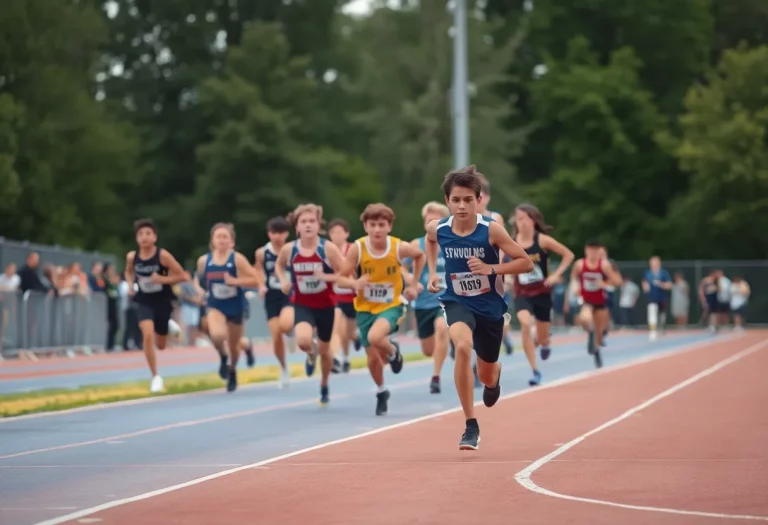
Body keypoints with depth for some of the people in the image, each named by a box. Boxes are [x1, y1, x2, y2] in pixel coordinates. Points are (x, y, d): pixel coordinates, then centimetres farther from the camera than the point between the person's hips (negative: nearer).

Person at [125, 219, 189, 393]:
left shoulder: (163, 255, -17)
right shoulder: (132, 257, -8)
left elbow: (182, 276, -12)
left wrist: (163, 279, -24)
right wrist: (131, 285, -3)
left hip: (162, 302, -1)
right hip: (143, 302, 1)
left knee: (161, 345, 12)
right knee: (148, 335, -24)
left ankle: (169, 328, 50)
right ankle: (155, 376, -11)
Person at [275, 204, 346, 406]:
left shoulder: (328, 248, -16)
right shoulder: (289, 249, -9)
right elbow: (279, 265, 13)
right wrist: (283, 281, -5)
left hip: (325, 305, 0)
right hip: (302, 304, 0)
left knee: (324, 350, 15)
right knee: (303, 341, -28)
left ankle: (324, 387, 42)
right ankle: (311, 355, 12)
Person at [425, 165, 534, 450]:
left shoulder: (491, 229, -20)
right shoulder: (437, 229, -11)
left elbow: (526, 263, -15)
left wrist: (491, 269, -27)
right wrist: (433, 272, 5)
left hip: (491, 306, 0)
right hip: (457, 303, 0)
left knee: (487, 377, 14)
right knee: (463, 346, -34)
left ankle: (494, 376, 59)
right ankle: (471, 426, -23)